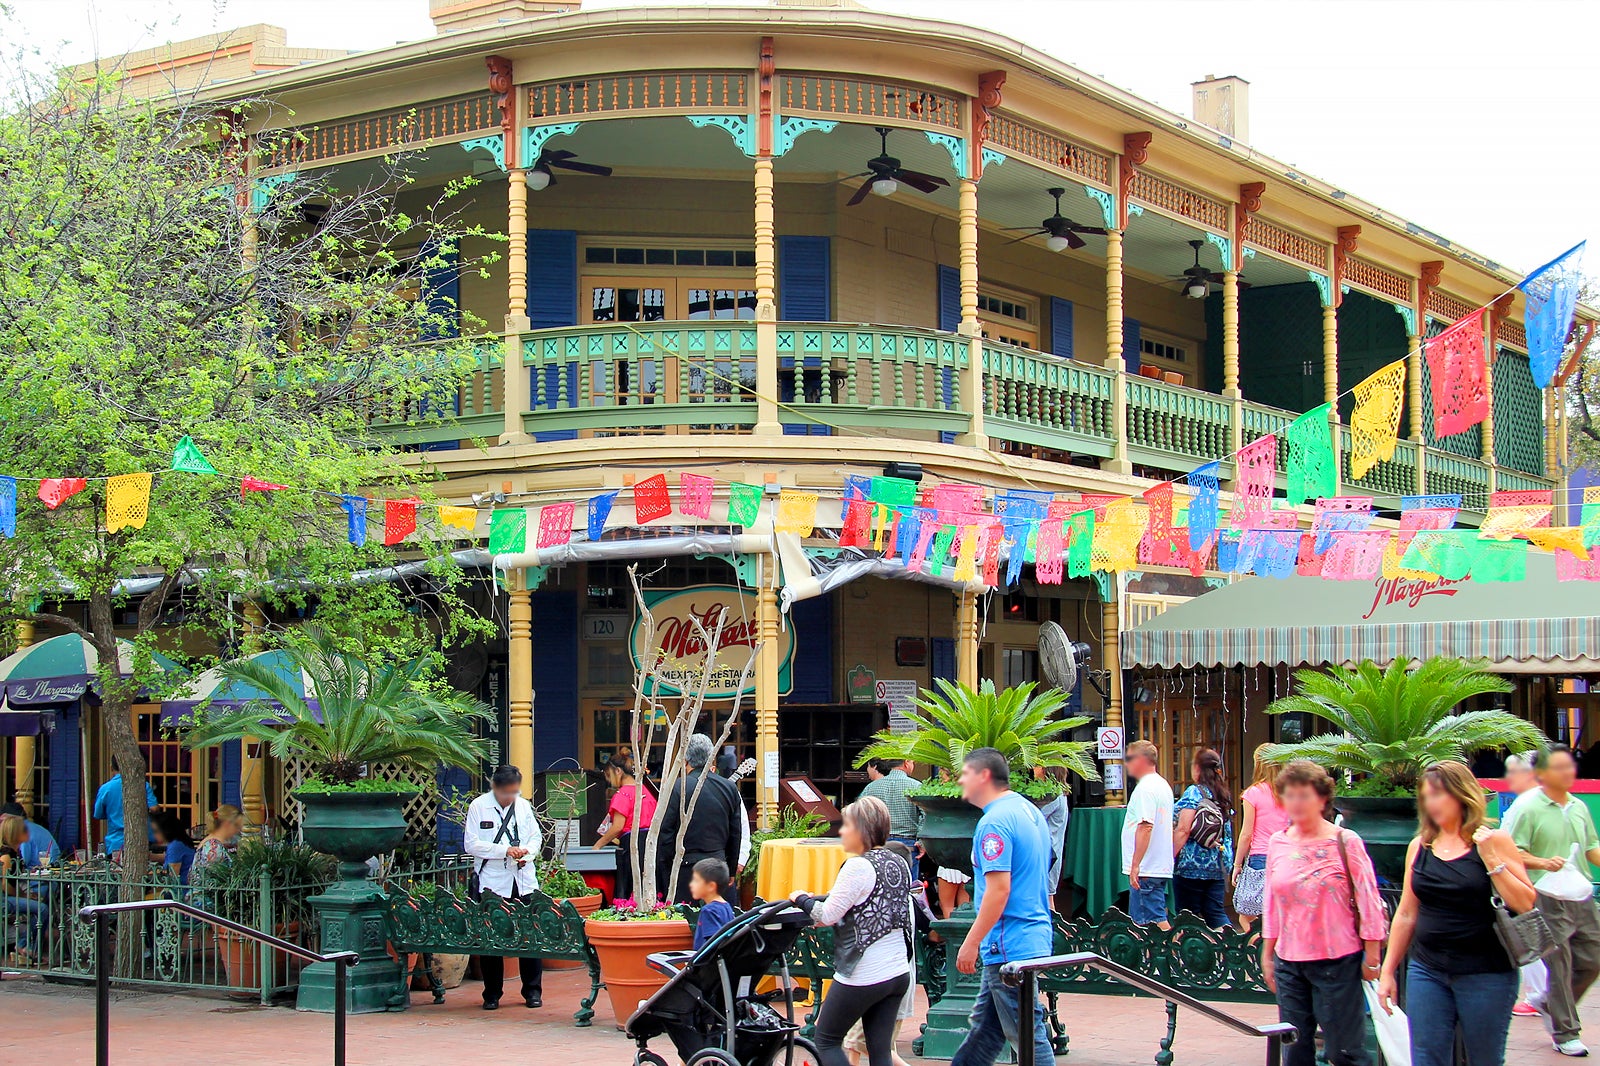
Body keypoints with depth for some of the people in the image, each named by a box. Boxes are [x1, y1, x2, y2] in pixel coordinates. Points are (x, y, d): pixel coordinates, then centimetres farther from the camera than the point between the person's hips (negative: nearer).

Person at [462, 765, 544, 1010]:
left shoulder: (523, 806, 10)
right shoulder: (479, 807, -2)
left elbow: (536, 836, 16)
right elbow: (471, 845, -7)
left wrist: (527, 853, -6)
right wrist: (506, 850, -15)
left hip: (524, 881, 3)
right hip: (492, 882, -3)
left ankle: (533, 990, 11)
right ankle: (492, 993, 12)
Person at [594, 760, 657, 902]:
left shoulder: (622, 794, -9)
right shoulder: (646, 791, 16)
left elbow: (618, 827, -15)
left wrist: (598, 845, -6)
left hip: (632, 843, -8)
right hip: (651, 841, 8)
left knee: (625, 891, -4)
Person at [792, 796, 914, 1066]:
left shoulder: (858, 866, -17)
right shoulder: (900, 864, 8)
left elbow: (828, 914, -17)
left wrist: (802, 900, 3)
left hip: (862, 977, -8)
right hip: (899, 973, 8)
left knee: (826, 1040, 9)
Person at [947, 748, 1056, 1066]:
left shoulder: (995, 822, -17)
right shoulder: (1029, 810, 14)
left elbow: (999, 889, -23)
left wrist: (971, 942, -17)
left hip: (1009, 945, -10)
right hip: (1034, 938, 10)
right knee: (983, 1026, 17)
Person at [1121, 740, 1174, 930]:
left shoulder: (1145, 788, -14)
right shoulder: (1163, 785, 18)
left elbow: (1145, 827, -23)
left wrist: (1135, 865, -24)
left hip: (1146, 871, -10)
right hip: (1162, 868, 10)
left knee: (1155, 920, -10)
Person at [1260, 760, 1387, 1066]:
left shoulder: (1345, 842, -6)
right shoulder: (1277, 843, 8)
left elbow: (1368, 900, -4)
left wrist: (1372, 958, -5)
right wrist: (1267, 954, 15)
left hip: (1337, 962, -5)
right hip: (1289, 962, 5)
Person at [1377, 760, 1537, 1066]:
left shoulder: (1493, 841, -4)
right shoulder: (1419, 847, 7)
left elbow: (1526, 905, -12)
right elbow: (1406, 915, 13)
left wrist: (1491, 859, -17)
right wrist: (1388, 971, 13)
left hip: (1486, 974, -3)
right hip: (1427, 971, 3)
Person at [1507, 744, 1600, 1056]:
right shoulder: (1529, 808, -8)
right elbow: (1514, 854, -10)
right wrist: (1544, 863, -25)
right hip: (1548, 898, -6)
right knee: (1560, 966, -3)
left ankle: (1550, 1004, 30)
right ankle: (1565, 1033, 8)